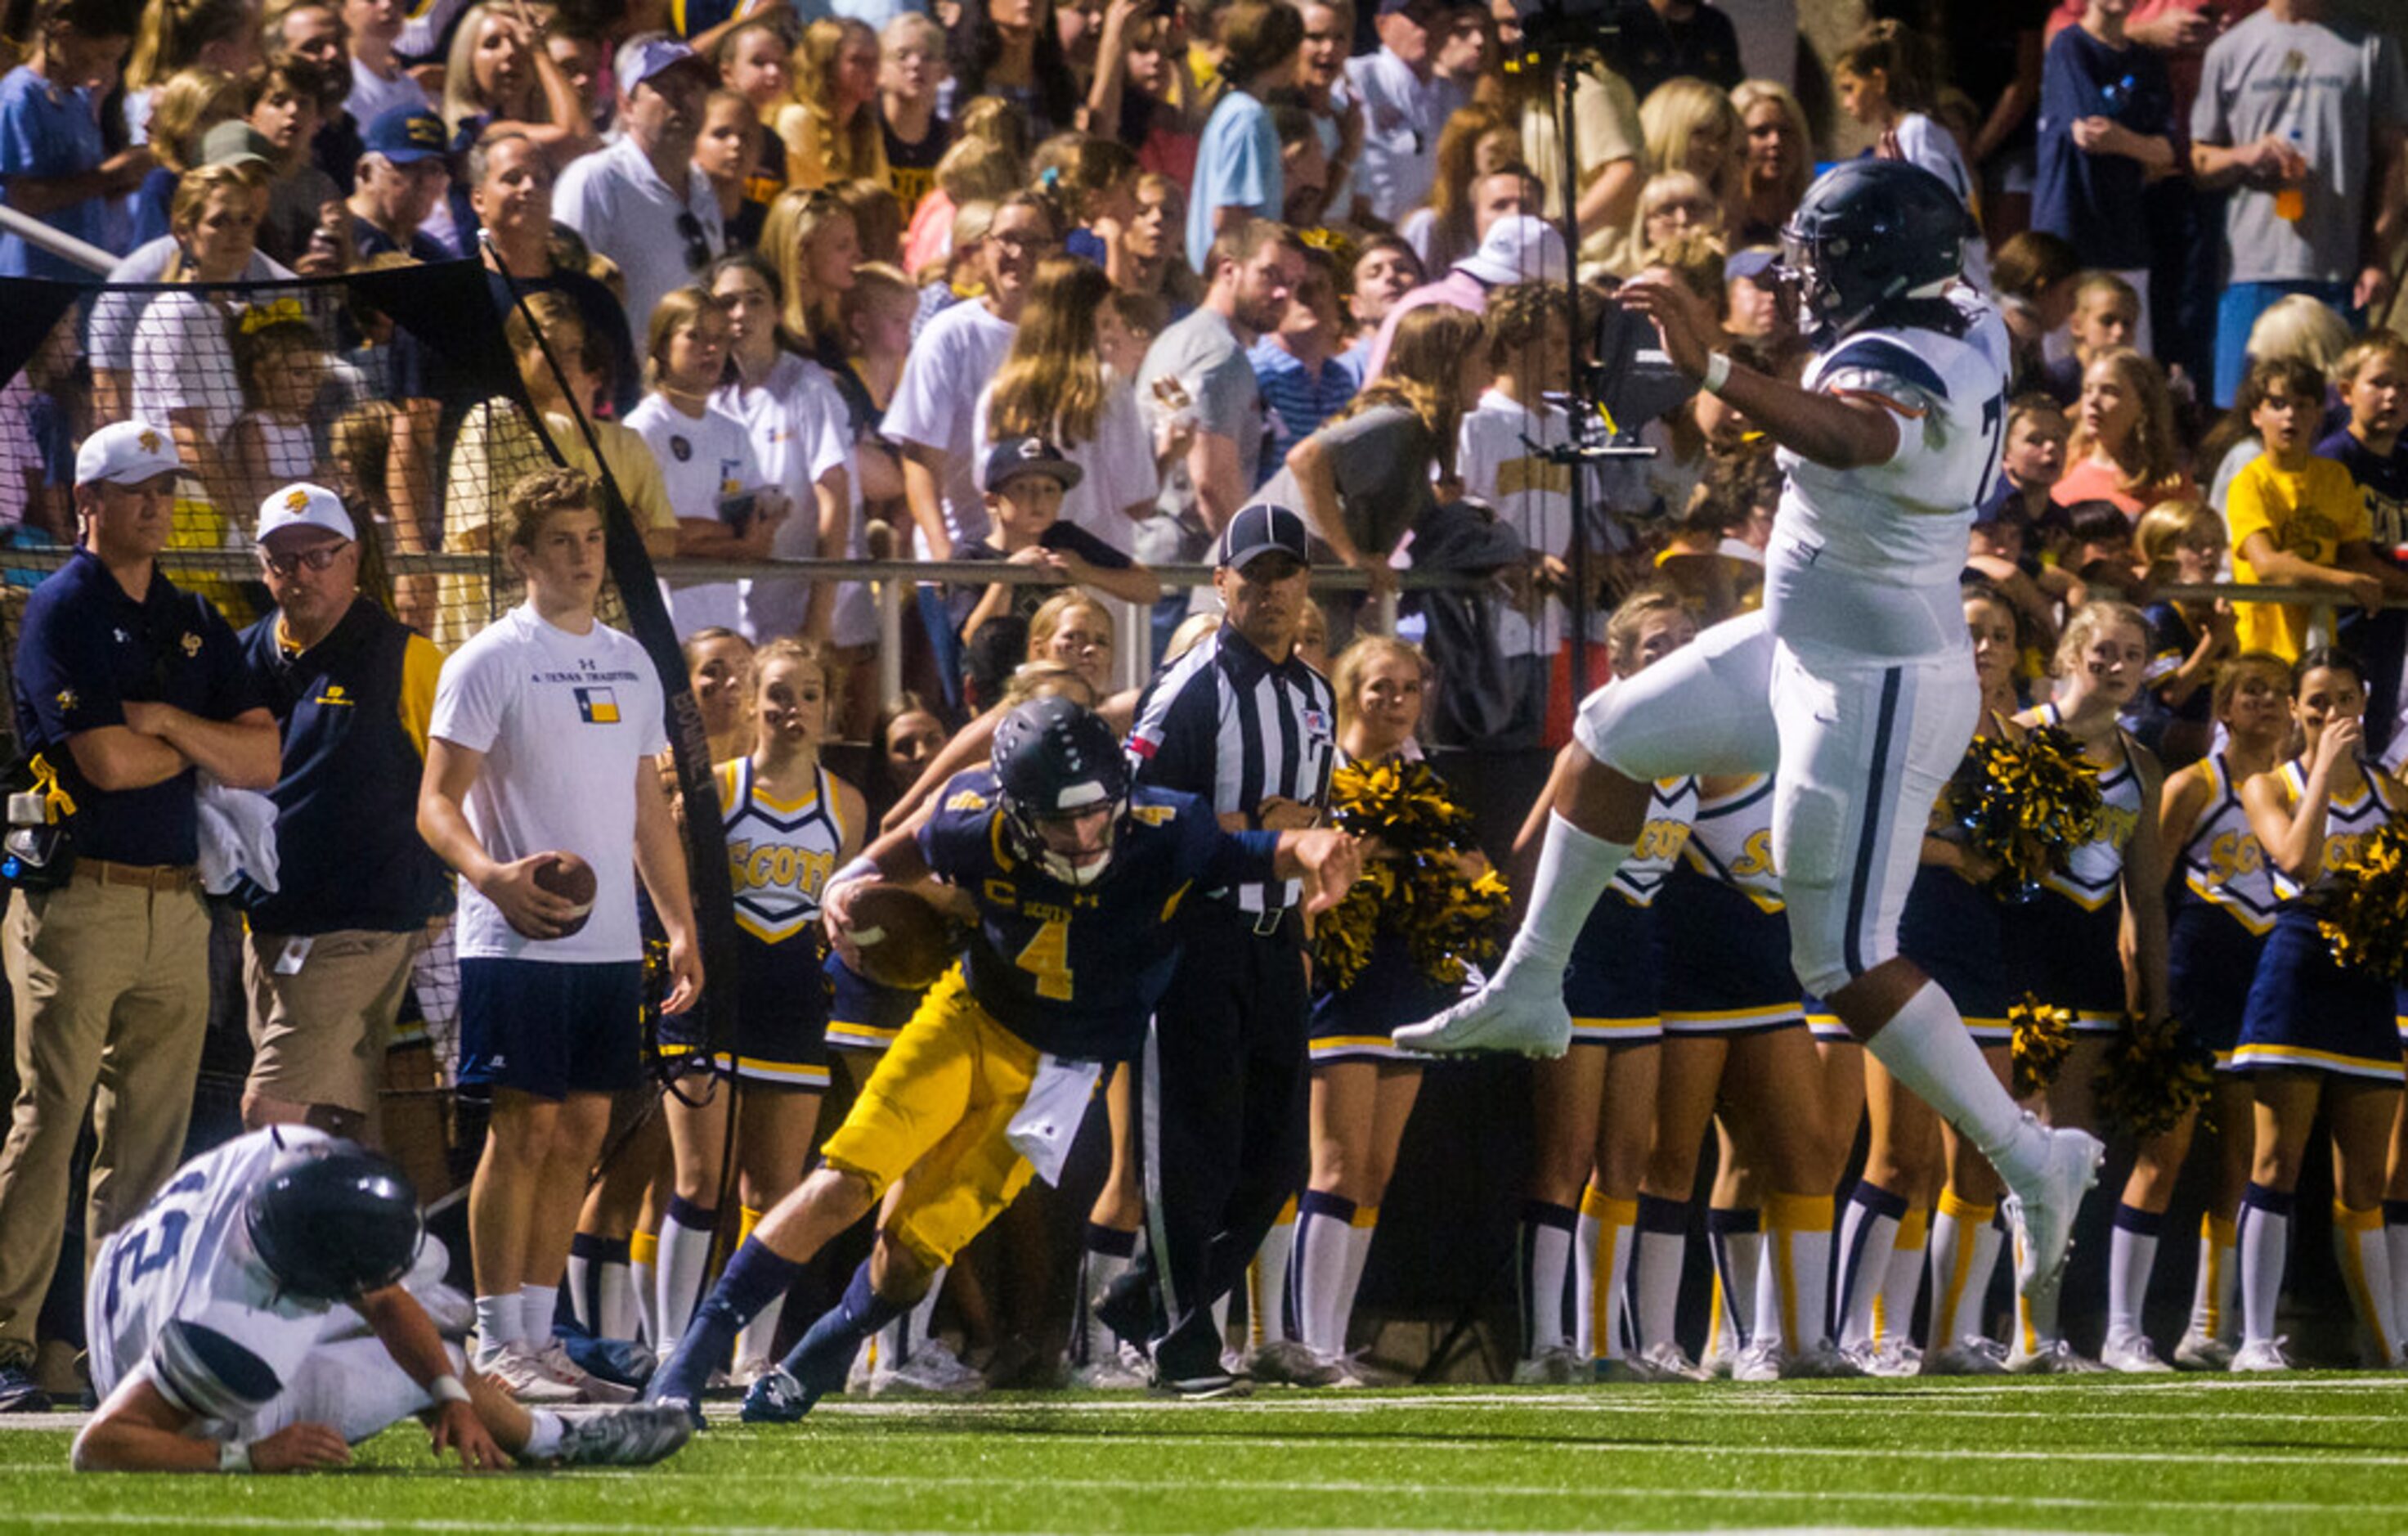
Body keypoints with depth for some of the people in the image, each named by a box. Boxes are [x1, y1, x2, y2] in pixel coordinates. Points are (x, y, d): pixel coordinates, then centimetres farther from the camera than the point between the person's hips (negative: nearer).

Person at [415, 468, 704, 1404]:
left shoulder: (630, 662, 16)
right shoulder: (491, 661, -5)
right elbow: (438, 802, -10)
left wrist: (680, 924, 16)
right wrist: (494, 876, -28)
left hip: (612, 942, 7)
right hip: (518, 942, -7)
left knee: (581, 1131, 7)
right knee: (525, 1130, -8)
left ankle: (538, 1334, 12)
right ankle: (496, 1343, -3)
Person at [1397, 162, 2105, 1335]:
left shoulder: (1895, 369, -29)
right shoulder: (1968, 328, 0)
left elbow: (1845, 433, -53)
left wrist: (1709, 369, -66)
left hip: (1872, 695, -10)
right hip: (1805, 648, 10)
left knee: (1848, 965, -5)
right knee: (1611, 741, 20)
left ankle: (2030, 1160, 2)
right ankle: (1528, 994, 32)